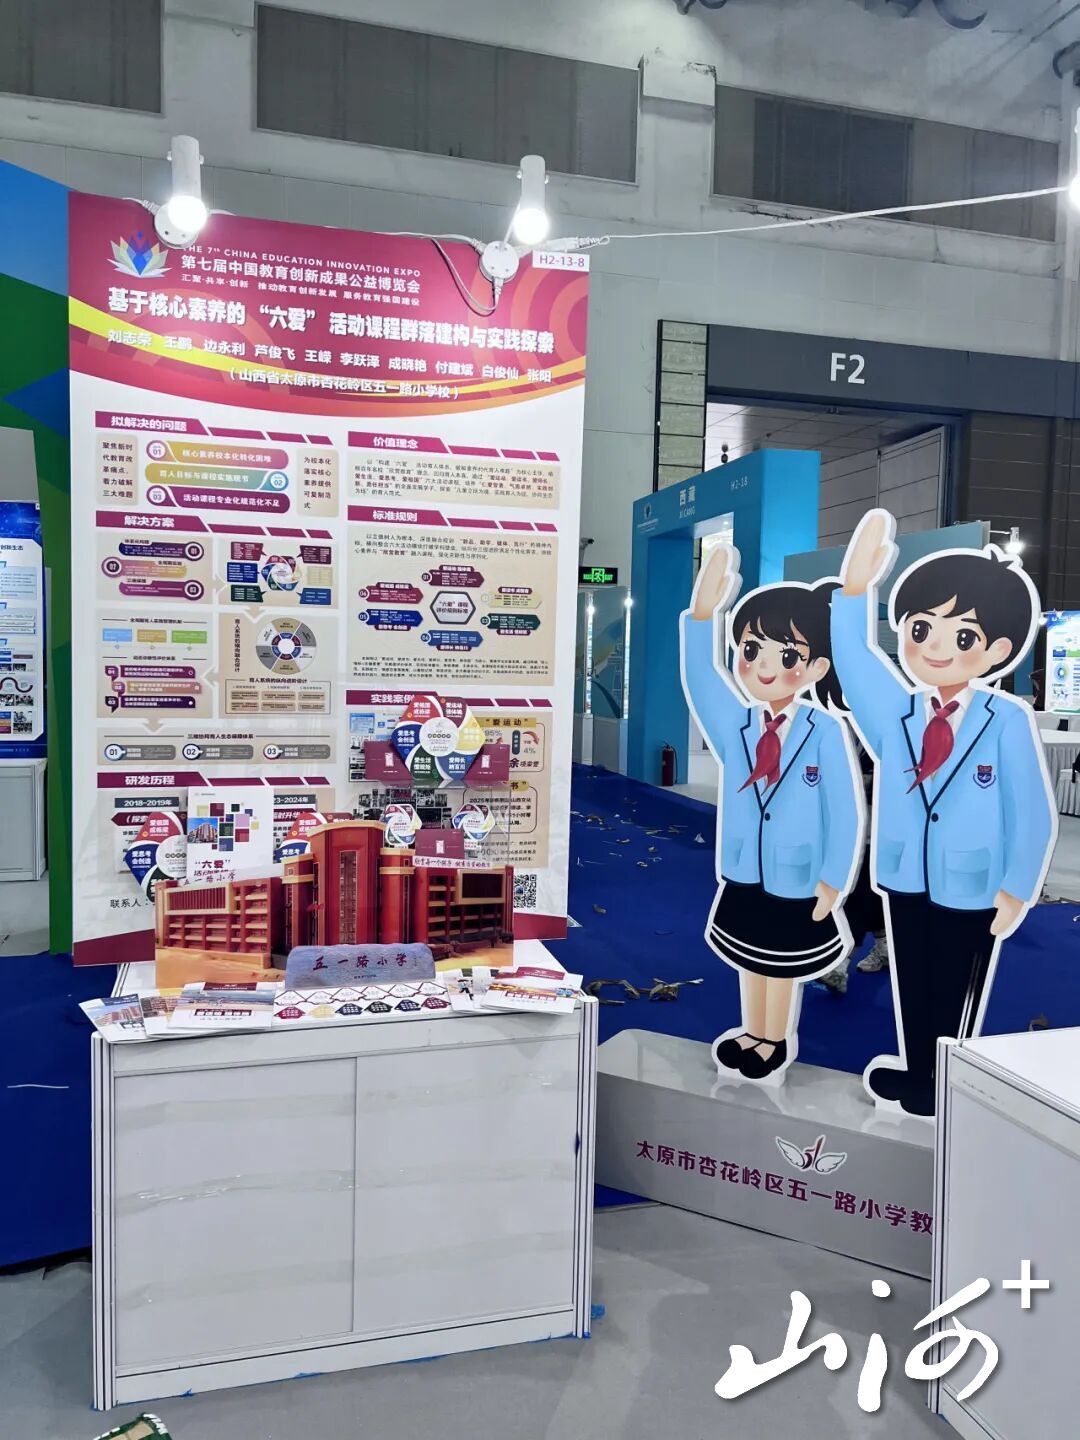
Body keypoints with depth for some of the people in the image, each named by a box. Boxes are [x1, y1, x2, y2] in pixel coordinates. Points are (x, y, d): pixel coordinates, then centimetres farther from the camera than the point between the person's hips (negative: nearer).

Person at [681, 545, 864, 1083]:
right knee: (749, 959, 23)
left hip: (797, 880, -4)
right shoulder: (737, 725, -8)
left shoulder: (826, 733, -20)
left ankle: (777, 1041, 41)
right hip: (743, 873, 4)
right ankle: (752, 1032, 45)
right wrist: (703, 615, -36)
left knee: (784, 969, 18)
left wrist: (834, 879, -11)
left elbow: (845, 810, -15)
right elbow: (700, 679, -22)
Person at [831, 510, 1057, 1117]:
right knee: (912, 983, 20)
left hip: (973, 884, -4)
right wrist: (856, 588, -30)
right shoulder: (898, 712, -4)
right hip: (906, 876, 4)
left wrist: (1017, 887, -9)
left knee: (956, 991, 13)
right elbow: (853, 659, -16)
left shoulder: (1008, 721, -15)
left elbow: (1032, 812, -11)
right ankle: (915, 1072, 39)